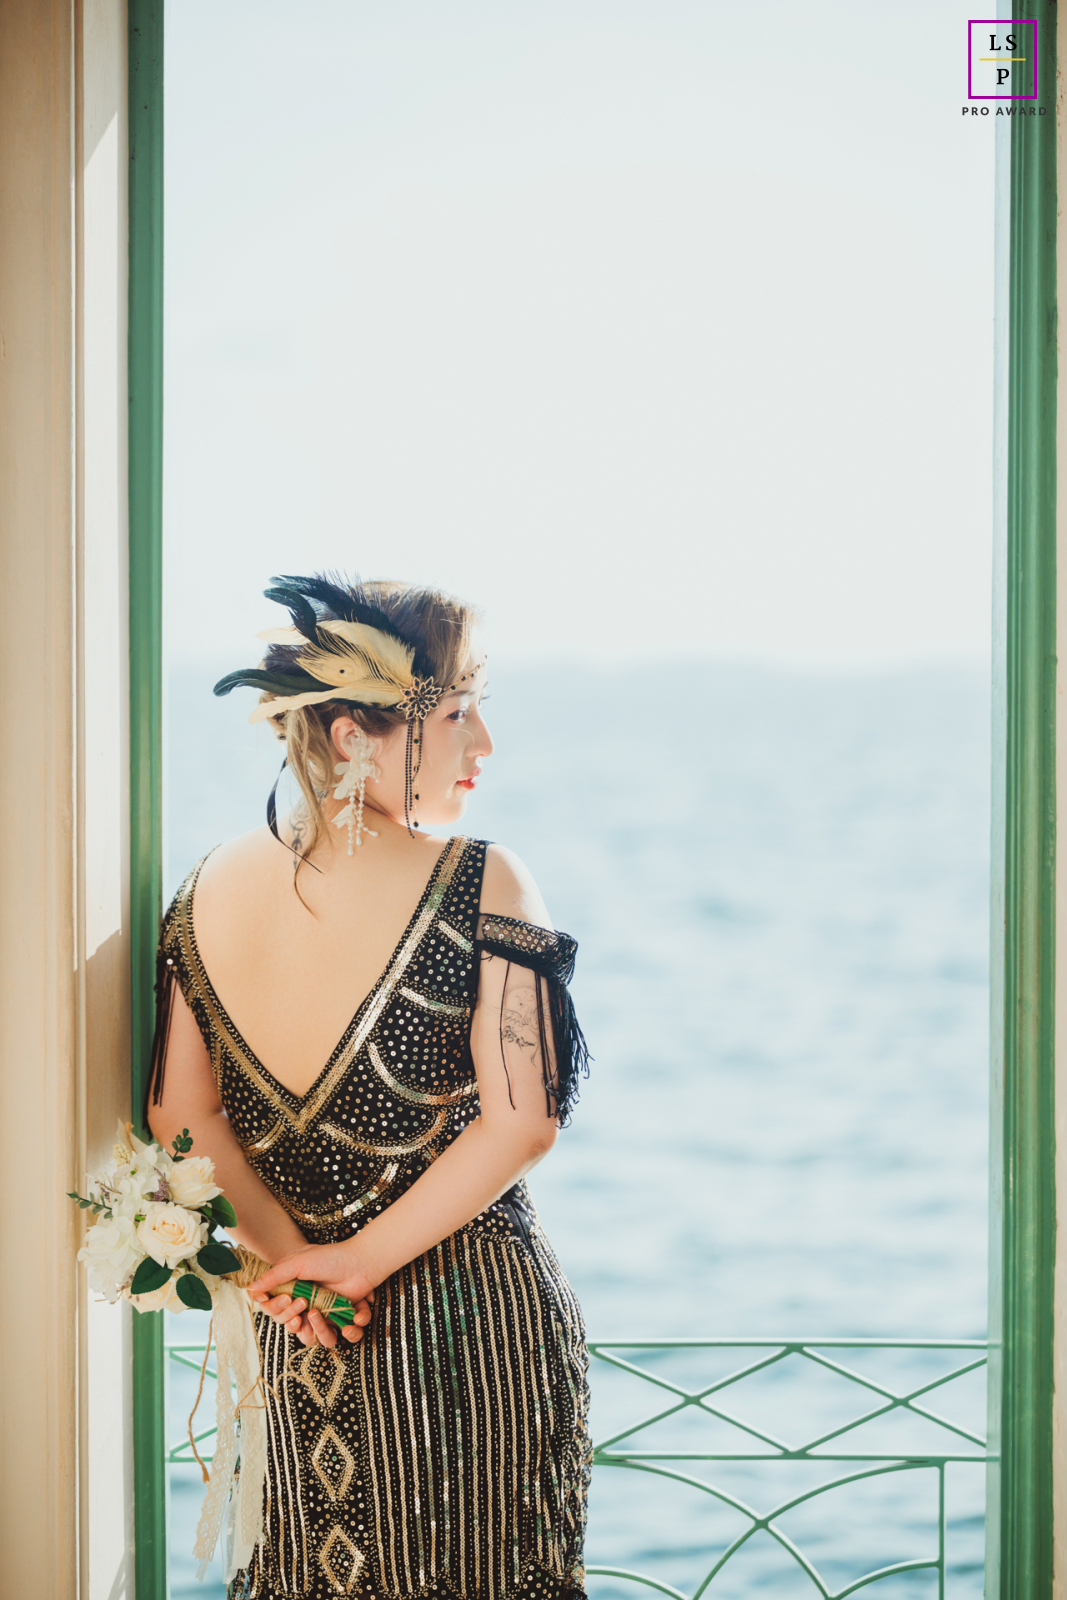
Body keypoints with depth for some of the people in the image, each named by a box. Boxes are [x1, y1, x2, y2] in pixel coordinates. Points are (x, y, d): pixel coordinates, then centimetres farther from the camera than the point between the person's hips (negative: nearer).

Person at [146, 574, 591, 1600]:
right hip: (472, 1315, -4)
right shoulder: (480, 887, -17)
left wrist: (284, 1247, -5)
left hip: (297, 1332, 5)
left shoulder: (210, 891, -2)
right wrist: (368, 1258, -14)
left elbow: (180, 1118, -2)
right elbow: (520, 1124, -19)